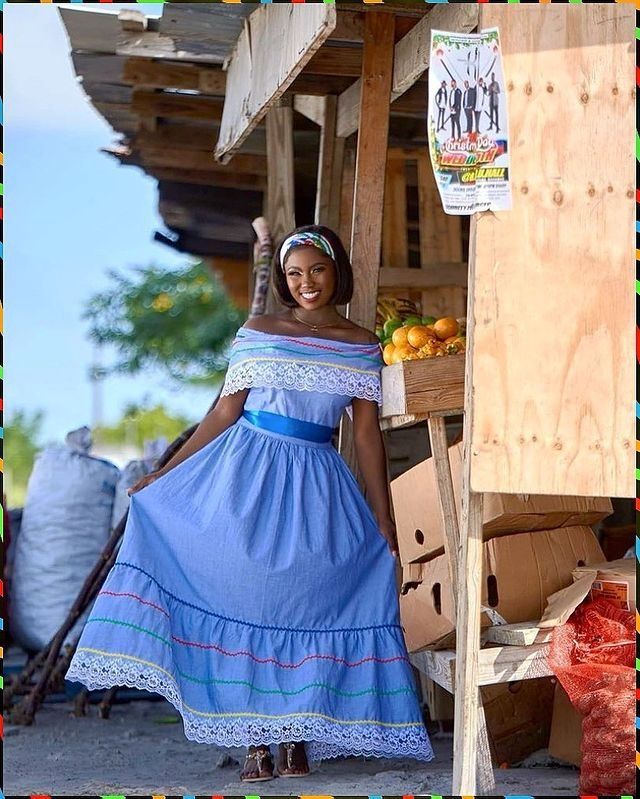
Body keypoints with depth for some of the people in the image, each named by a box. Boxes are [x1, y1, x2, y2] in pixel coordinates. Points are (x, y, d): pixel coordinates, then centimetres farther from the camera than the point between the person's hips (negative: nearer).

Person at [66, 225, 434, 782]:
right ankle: (256, 739, 6)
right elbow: (226, 411, 5)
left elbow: (367, 435, 5)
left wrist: (384, 521, 2)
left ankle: (296, 734, 13)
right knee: (244, 600, -1)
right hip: (247, 472, 0)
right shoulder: (258, 332, 3)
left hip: (316, 486, 1)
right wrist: (164, 475, 2)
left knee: (303, 605, 1)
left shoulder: (362, 346, 5)